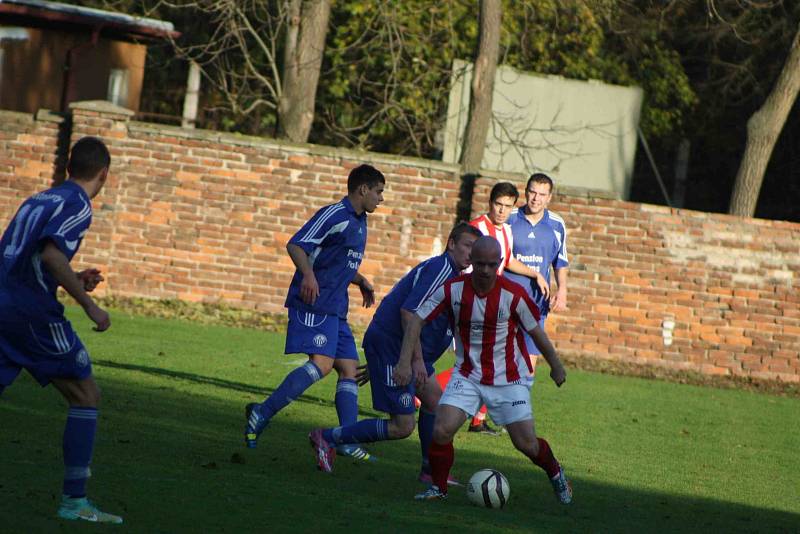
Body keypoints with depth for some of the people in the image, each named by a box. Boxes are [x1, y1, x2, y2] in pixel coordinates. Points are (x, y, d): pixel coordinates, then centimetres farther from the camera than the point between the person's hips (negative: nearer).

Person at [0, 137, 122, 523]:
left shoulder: (36, 200, 21)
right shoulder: (77, 204, -4)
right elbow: (51, 254, -20)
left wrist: (73, 281, 30)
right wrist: (87, 303, -16)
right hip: (33, 311, -7)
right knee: (86, 395, 4)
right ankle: (74, 500, 0)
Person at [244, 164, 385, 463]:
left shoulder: (359, 222, 21)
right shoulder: (333, 215, -9)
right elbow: (296, 245, -17)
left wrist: (361, 282, 21)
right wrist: (308, 275, -32)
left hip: (335, 308, 10)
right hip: (314, 303, -10)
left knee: (349, 368, 4)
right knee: (322, 363, -22)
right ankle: (262, 414, -19)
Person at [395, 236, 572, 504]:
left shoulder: (513, 294, -16)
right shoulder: (452, 289, -12)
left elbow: (535, 331, -2)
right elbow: (417, 320, -6)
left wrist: (556, 366, 10)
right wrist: (405, 362, -16)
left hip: (509, 379, -1)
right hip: (467, 376, 1)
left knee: (527, 444, -2)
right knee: (442, 431, -18)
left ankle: (555, 473, 32)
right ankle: (438, 487, 6)